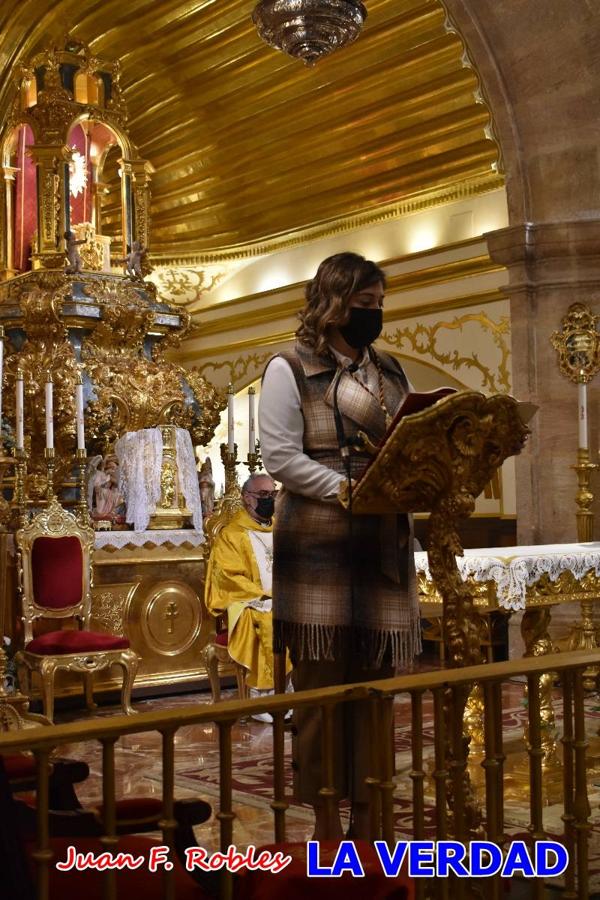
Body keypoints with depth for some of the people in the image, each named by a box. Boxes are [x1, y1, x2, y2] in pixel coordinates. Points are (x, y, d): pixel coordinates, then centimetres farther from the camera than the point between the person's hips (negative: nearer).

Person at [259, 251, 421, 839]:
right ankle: (326, 824, 11)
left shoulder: (392, 372, 17)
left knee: (375, 682, 6)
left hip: (383, 545, 5)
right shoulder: (291, 369, -2)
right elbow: (280, 458, -9)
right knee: (322, 684, 0)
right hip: (318, 544, -5)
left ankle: (366, 818, 17)